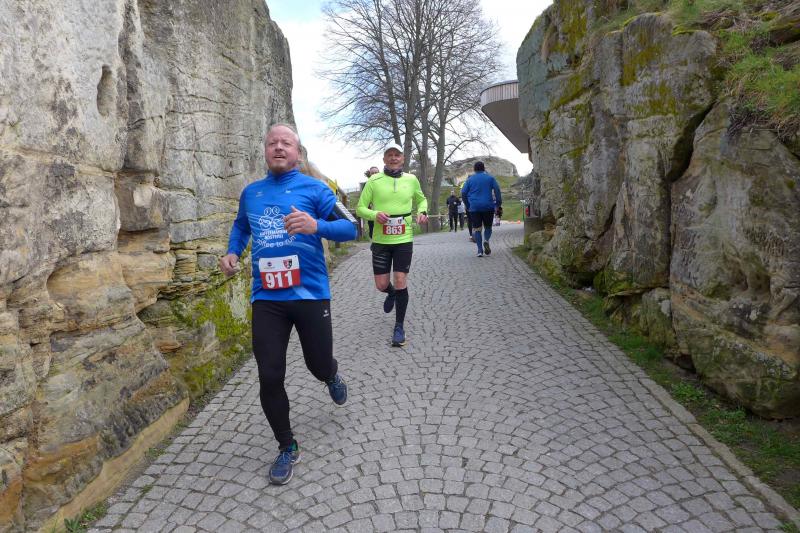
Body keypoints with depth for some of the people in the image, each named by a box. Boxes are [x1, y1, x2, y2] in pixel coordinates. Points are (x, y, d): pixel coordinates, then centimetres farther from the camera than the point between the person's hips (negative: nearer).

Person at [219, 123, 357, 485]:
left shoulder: (313, 188, -2)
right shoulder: (250, 192, 11)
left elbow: (350, 228, -8)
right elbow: (241, 226, 31)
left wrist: (316, 226, -27)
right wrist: (233, 253, 11)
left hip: (309, 294, -3)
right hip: (266, 299, 3)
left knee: (318, 366, 9)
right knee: (270, 378, -1)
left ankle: (331, 376, 51)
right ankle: (287, 448, 21)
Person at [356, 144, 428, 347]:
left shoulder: (411, 179, 5)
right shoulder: (374, 181, -1)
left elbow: (421, 199, 22)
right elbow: (360, 208, 1)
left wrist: (422, 212, 1)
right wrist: (375, 214, -19)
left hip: (404, 239, 0)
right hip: (381, 240, 0)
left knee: (401, 282, -5)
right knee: (381, 285, 4)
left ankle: (399, 327, 10)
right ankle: (392, 294, 43)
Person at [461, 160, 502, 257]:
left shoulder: (470, 179, 7)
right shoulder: (490, 177, 5)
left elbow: (463, 193, 4)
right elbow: (497, 190, -3)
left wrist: (468, 205, 13)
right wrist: (498, 204, 1)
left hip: (474, 207, 0)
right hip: (488, 207, 0)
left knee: (476, 228, 4)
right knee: (488, 227, 14)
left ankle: (480, 250, -6)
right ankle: (486, 240, -15)